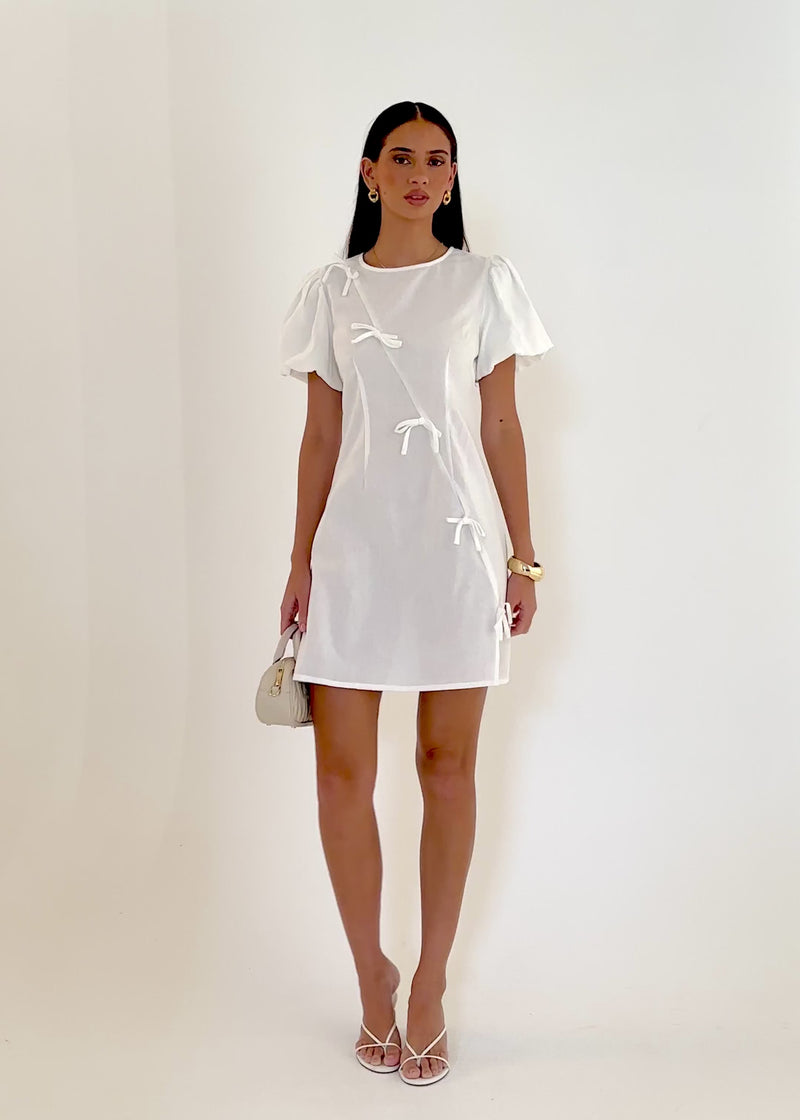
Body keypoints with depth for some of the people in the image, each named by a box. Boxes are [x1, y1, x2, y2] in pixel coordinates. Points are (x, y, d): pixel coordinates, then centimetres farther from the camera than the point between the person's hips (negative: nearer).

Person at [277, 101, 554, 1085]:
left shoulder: (484, 283, 5)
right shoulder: (332, 290, 9)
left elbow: (501, 427, 4)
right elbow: (320, 435, 9)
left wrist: (523, 555, 1)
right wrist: (301, 560, 5)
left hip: (457, 542, -1)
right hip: (357, 545, 1)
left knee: (448, 766, 5)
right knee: (342, 771, 0)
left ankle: (431, 983, 19)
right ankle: (372, 971, 20)